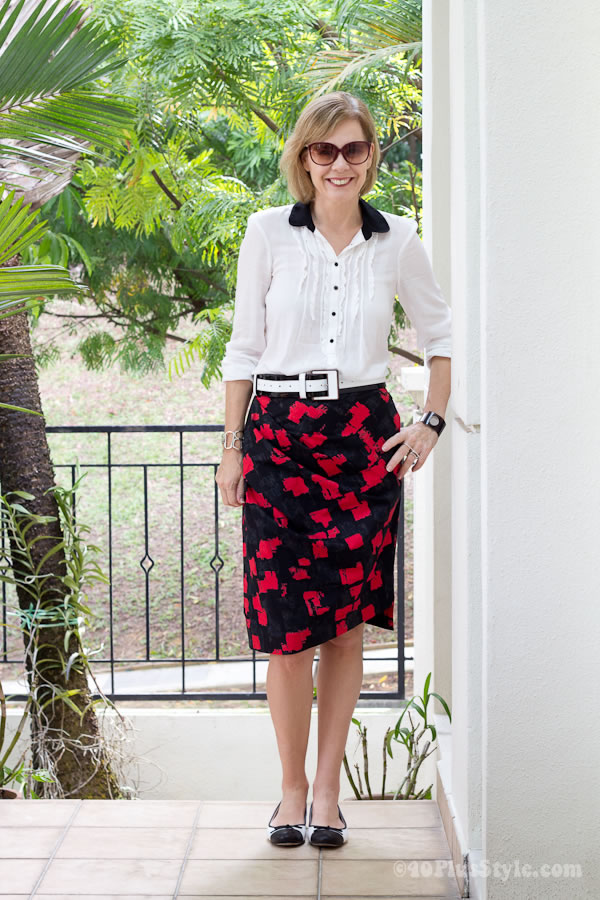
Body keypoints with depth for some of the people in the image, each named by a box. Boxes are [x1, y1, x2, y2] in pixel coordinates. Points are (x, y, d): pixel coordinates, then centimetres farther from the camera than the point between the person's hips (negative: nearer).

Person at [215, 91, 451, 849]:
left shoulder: (398, 241, 4)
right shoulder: (268, 232, 1)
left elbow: (440, 335, 17)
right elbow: (244, 347, 5)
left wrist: (431, 424, 8)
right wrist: (231, 446, 3)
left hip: (364, 437, 1)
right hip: (280, 434, -1)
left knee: (346, 624, 3)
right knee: (285, 624, -4)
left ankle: (327, 789, 14)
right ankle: (291, 789, 11)